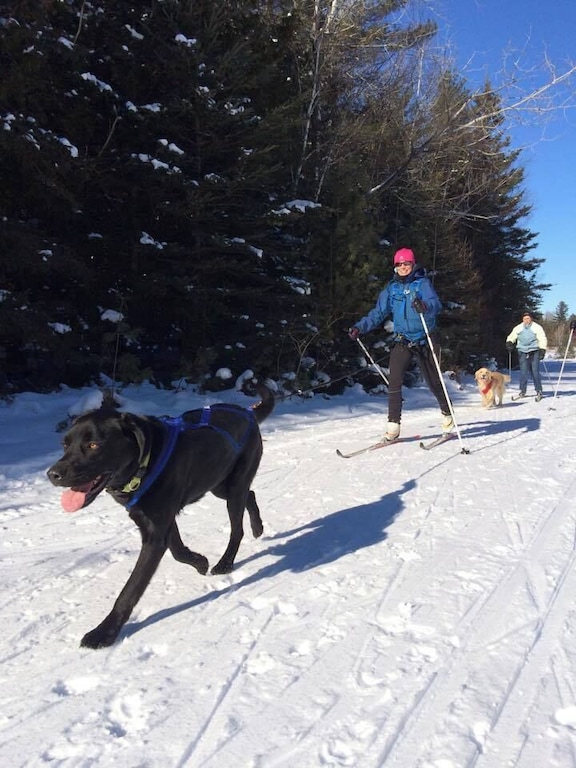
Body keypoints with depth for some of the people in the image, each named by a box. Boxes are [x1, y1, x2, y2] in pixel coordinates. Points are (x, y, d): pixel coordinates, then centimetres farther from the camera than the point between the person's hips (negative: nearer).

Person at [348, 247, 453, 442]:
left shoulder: (422, 283, -5)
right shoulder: (392, 288, 6)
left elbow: (436, 304, -20)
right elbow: (378, 313, 6)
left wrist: (424, 306, -43)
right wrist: (360, 327, -7)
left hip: (424, 340, -2)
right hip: (401, 341, 3)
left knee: (434, 381, 9)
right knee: (394, 382, -11)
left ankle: (447, 414, 33)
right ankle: (393, 425, -5)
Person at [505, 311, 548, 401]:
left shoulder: (537, 328, 3)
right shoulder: (518, 328, 11)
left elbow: (542, 339, 0)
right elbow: (511, 336, 12)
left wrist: (542, 350, -11)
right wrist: (509, 342, -10)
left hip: (534, 352, -2)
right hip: (523, 353, 2)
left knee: (535, 372, -6)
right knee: (523, 372, 1)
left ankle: (539, 391, 2)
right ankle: (522, 392, 9)